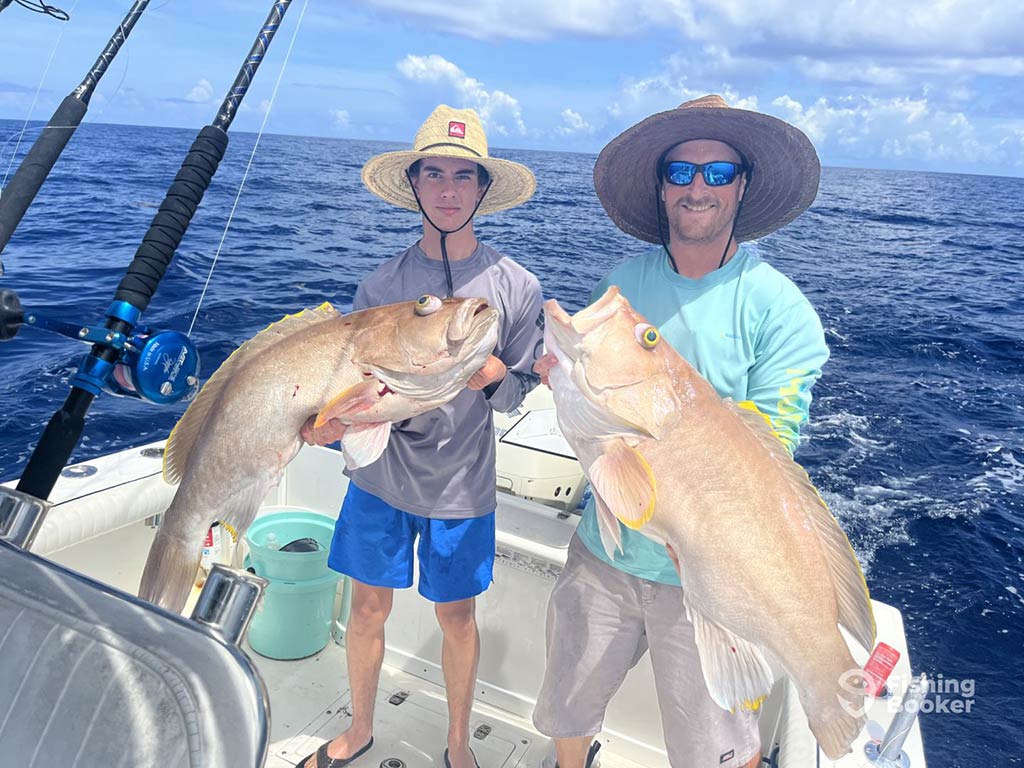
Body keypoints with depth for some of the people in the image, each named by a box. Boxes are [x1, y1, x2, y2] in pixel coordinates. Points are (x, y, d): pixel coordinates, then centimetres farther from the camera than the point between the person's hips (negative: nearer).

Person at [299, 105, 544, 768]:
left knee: (456, 615, 13)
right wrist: (330, 421, -26)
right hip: (380, 474, 2)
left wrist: (494, 373, -24)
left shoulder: (515, 286, -8)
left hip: (460, 486, -1)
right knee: (369, 606, 15)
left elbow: (518, 393, -2)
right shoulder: (383, 283, -4)